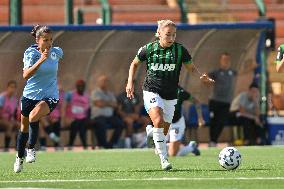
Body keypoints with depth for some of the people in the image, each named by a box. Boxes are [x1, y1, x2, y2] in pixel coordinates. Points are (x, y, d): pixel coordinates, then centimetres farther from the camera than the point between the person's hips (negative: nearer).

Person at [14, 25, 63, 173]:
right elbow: (26, 75, -29)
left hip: (49, 96, -1)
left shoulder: (56, 52, -5)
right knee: (24, 126, 16)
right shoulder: (30, 53, -14)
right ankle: (20, 157, 38)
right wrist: (41, 60, -36)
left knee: (33, 117, -30)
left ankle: (31, 149, -13)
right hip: (30, 94, 1)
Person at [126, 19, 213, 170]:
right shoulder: (149, 49, -3)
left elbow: (191, 68, 4)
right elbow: (135, 64, 13)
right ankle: (163, 158, -23)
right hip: (152, 91, -3)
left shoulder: (180, 50, -3)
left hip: (170, 95, 3)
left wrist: (201, 77, -17)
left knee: (164, 129, 7)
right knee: (158, 121, -25)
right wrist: (130, 82, 2)